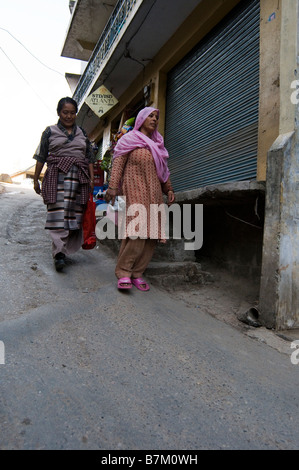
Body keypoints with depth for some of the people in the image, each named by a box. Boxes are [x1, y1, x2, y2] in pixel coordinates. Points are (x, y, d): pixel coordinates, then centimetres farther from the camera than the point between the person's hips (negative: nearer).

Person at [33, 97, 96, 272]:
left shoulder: (82, 133, 19)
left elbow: (90, 158, 16)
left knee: (74, 215, -1)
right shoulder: (50, 131, 12)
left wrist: (91, 179, 7)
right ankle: (59, 253, -14)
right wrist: (36, 179, 8)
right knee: (58, 214, -13)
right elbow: (41, 158, 10)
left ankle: (62, 250, 10)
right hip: (57, 176, -3)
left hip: (79, 178, 3)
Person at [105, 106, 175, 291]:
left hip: (154, 194, 6)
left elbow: (163, 170, 24)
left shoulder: (158, 144, 24)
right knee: (137, 232, -20)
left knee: (152, 235, -3)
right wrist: (113, 186, -14)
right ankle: (123, 272, -7)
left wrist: (169, 189, 12)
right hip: (134, 191, -6)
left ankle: (137, 273, 6)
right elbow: (118, 164, -2)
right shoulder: (129, 140, 7)